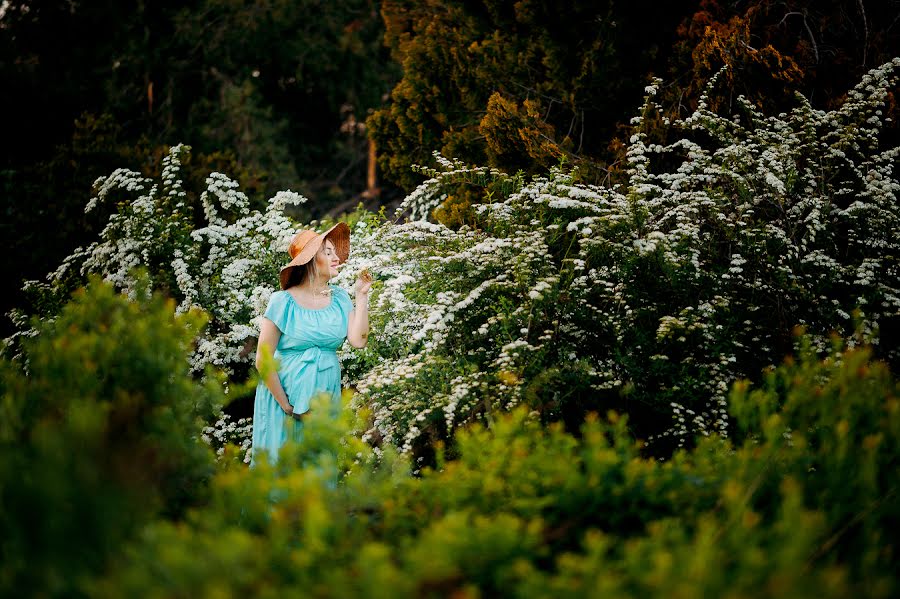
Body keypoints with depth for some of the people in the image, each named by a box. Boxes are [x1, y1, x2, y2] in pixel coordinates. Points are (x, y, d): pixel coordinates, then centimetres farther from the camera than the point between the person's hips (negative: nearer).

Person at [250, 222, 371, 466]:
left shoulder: (339, 298, 4)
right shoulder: (283, 302, -10)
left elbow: (358, 340, -8)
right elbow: (263, 361, -11)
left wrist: (362, 296, -8)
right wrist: (286, 405, -11)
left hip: (326, 398, 4)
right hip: (284, 397, -4)